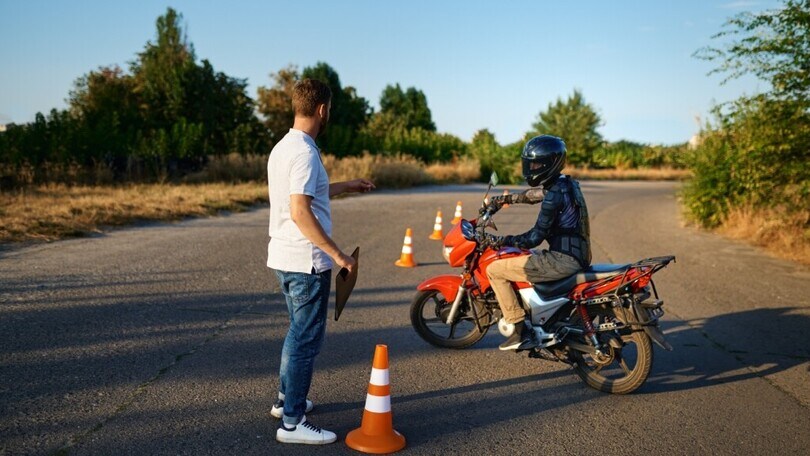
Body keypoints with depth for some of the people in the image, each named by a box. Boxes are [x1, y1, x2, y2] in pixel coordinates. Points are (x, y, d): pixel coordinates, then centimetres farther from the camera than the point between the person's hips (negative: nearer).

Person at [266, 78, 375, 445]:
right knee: (307, 338, -1)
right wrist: (338, 254, -22)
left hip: (285, 257, 10)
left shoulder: (283, 147, 12)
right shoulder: (304, 152, -19)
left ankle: (286, 399, 35)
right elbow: (300, 212, -26)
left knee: (299, 332, 22)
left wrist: (347, 186, 30)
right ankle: (293, 422, 7)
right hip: (307, 261, -10)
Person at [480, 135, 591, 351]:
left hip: (562, 260, -10)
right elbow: (533, 194, 33)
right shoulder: (565, 183, 13)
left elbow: (535, 238, -17)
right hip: (577, 257, 10)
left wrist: (501, 241, -11)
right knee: (521, 259, 33)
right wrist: (504, 199, 37)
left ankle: (520, 332, -5)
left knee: (494, 270, -6)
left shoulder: (555, 194, -16)